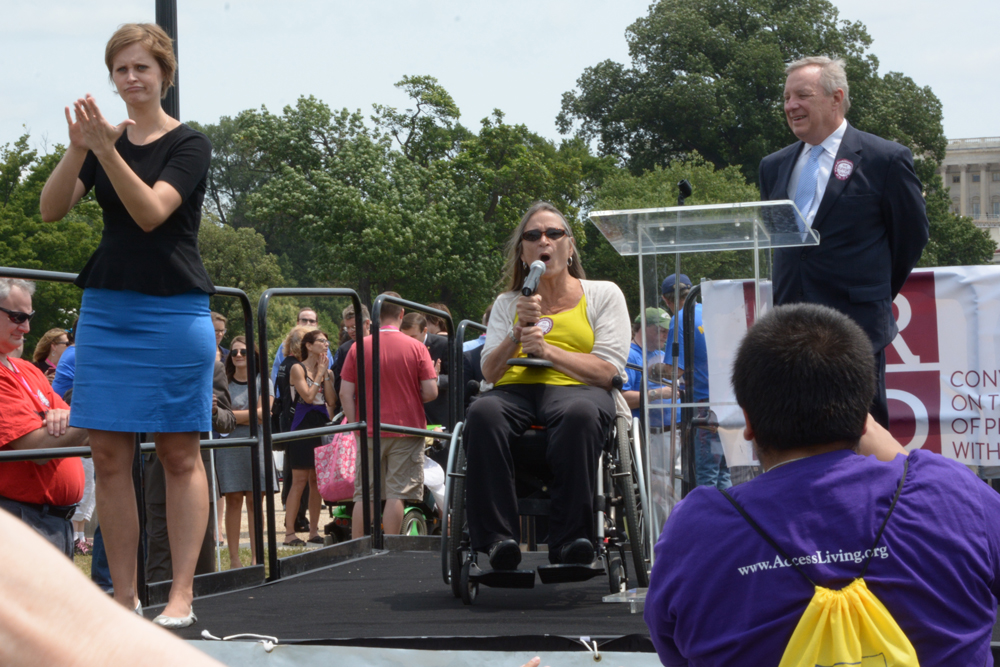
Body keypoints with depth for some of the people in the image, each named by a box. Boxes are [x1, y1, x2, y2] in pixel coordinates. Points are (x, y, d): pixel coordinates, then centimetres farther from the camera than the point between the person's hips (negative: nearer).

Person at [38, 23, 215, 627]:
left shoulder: (190, 145, -2)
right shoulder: (102, 139, 10)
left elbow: (151, 211, -17)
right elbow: (51, 209, -2)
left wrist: (106, 150, -27)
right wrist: (78, 150, -18)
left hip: (174, 311, -4)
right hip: (106, 308, 4)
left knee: (179, 453, -1)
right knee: (111, 457, 1)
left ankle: (181, 595, 1)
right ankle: (124, 599, 5)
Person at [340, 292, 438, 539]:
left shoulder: (359, 348, 0)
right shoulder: (416, 347, -3)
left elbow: (345, 393, -2)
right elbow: (431, 391, -6)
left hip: (369, 432, 1)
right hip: (406, 429, -1)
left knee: (364, 495, 7)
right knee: (396, 493, 0)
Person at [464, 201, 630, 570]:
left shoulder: (603, 295, 16)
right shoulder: (506, 303, 25)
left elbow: (607, 370, 2)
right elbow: (490, 372, 13)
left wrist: (547, 349, -8)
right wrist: (517, 333, -4)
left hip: (576, 388, -2)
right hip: (515, 389, 2)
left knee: (580, 413, -41)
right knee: (482, 413, -35)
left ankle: (570, 540, -38)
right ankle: (497, 538, -36)